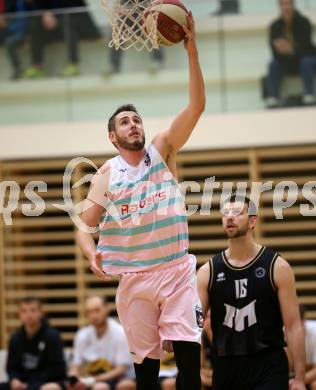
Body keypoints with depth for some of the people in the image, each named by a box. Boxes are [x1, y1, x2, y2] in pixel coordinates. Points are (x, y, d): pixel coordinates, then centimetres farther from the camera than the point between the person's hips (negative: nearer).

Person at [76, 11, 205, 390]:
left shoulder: (162, 150, 3)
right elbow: (85, 224, 8)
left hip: (177, 270, -1)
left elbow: (196, 106, -7)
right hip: (134, 276, 1)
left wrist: (191, 50, -17)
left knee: (188, 353, -12)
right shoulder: (106, 175, 5)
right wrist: (91, 253, -16)